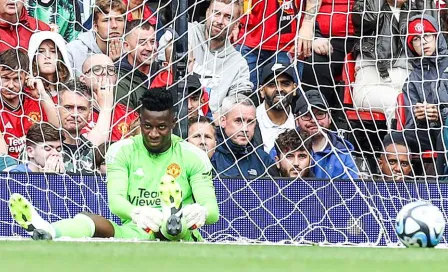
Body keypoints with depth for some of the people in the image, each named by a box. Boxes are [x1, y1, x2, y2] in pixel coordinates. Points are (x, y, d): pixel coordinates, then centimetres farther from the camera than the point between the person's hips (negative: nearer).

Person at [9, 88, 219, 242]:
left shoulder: (193, 156, 6)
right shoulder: (122, 151, 8)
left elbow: (213, 210, -3)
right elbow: (115, 199, -8)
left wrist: (201, 212, -32)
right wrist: (137, 213, -35)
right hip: (134, 233, 1)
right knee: (92, 221, -31)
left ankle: (173, 226, -78)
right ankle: (47, 232, -64)